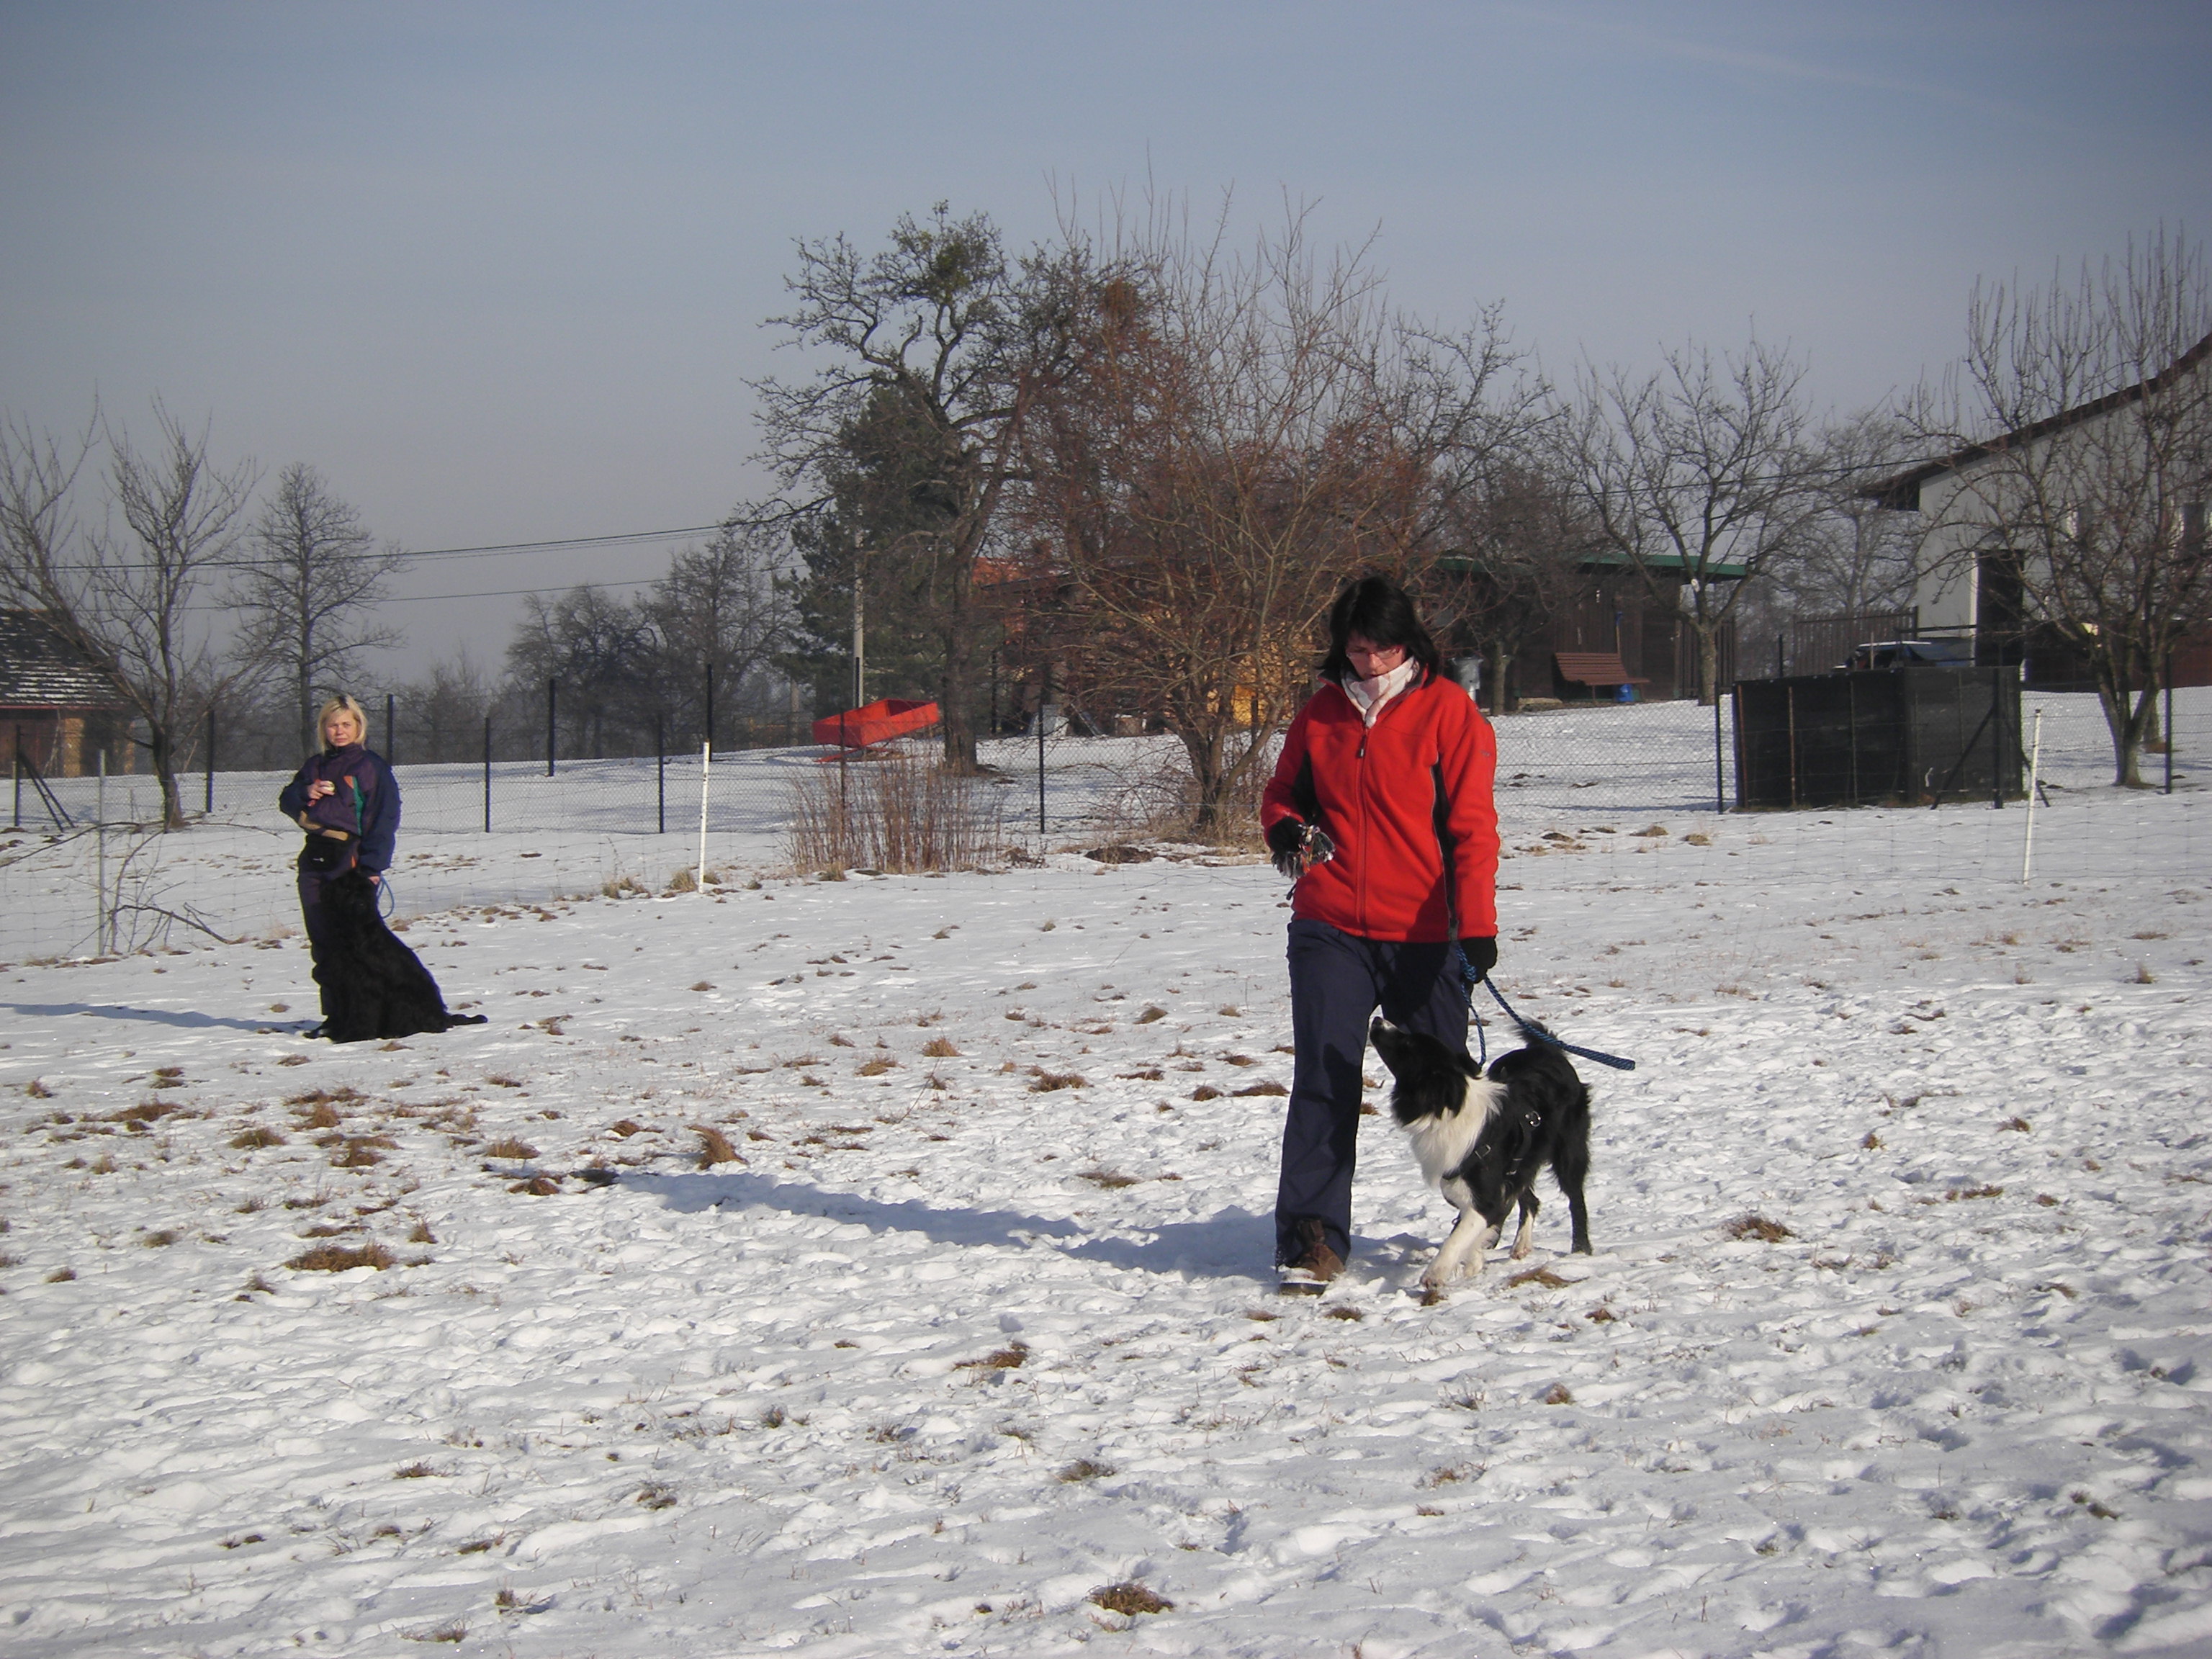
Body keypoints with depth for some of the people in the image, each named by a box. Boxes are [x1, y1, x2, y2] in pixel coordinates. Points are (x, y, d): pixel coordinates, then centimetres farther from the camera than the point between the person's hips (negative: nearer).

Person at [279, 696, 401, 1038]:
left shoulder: (373, 766, 0)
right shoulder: (316, 765, 18)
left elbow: (384, 818, -6)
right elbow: (286, 801, 17)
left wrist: (373, 866, -14)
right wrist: (306, 793, -6)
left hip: (350, 860, -6)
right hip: (315, 859, 6)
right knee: (321, 942, 5)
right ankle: (333, 1014, 11)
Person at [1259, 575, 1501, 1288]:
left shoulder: (1448, 710, -3)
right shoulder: (1322, 712, 8)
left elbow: (1471, 826, -7)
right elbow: (1283, 793, 21)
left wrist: (1476, 926, -17)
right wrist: (1287, 830, -4)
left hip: (1422, 934, -2)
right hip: (1329, 928, 2)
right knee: (1322, 1081, -7)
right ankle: (1312, 1236, -7)